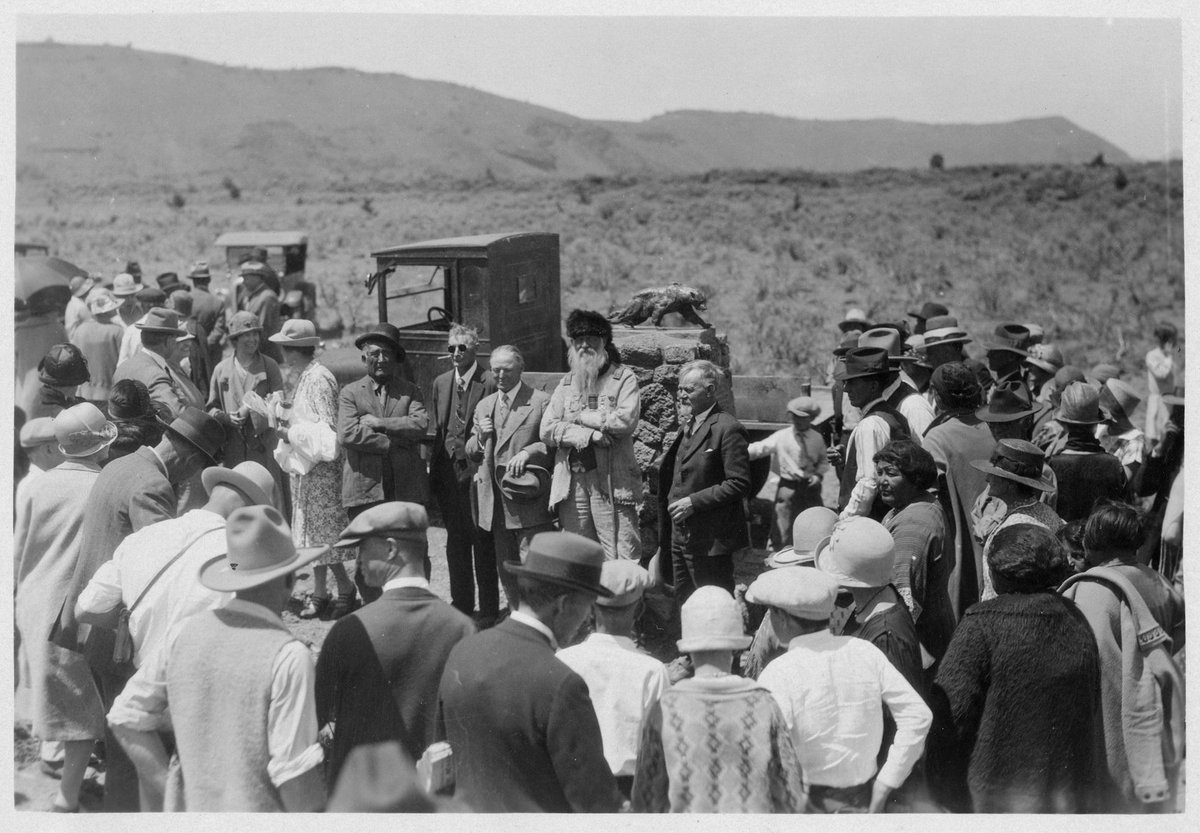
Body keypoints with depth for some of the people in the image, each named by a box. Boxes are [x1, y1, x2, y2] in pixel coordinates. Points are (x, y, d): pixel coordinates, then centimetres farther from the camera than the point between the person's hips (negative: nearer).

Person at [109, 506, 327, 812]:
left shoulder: (184, 634, -1)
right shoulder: (289, 656, -18)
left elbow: (128, 721, 7)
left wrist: (170, 783, 7)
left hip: (194, 808, 6)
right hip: (260, 813, -5)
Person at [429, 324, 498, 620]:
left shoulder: (490, 384, -8)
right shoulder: (440, 383, 11)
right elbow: (436, 429, 14)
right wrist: (435, 470, 9)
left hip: (477, 471, -6)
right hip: (448, 471, 6)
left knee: (482, 540, -1)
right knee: (455, 539, 13)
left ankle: (488, 610, 8)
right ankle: (461, 604, 23)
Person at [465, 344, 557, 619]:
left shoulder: (541, 402, -1)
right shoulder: (484, 406, 16)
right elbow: (471, 453, 19)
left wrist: (529, 452, -19)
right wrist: (480, 437, -2)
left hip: (529, 501, -6)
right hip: (496, 501, 6)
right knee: (506, 566, 12)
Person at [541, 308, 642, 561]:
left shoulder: (623, 377, 5)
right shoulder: (566, 383, 17)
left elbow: (626, 421, -11)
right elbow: (547, 430, 4)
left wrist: (581, 416, -2)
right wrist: (588, 435, -10)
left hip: (611, 481, -4)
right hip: (571, 482, 4)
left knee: (621, 561, -8)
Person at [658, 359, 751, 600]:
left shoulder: (727, 429, -14)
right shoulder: (689, 426, 15)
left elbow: (739, 484, -18)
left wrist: (694, 501, -22)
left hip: (710, 541, -9)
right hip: (680, 535, 9)